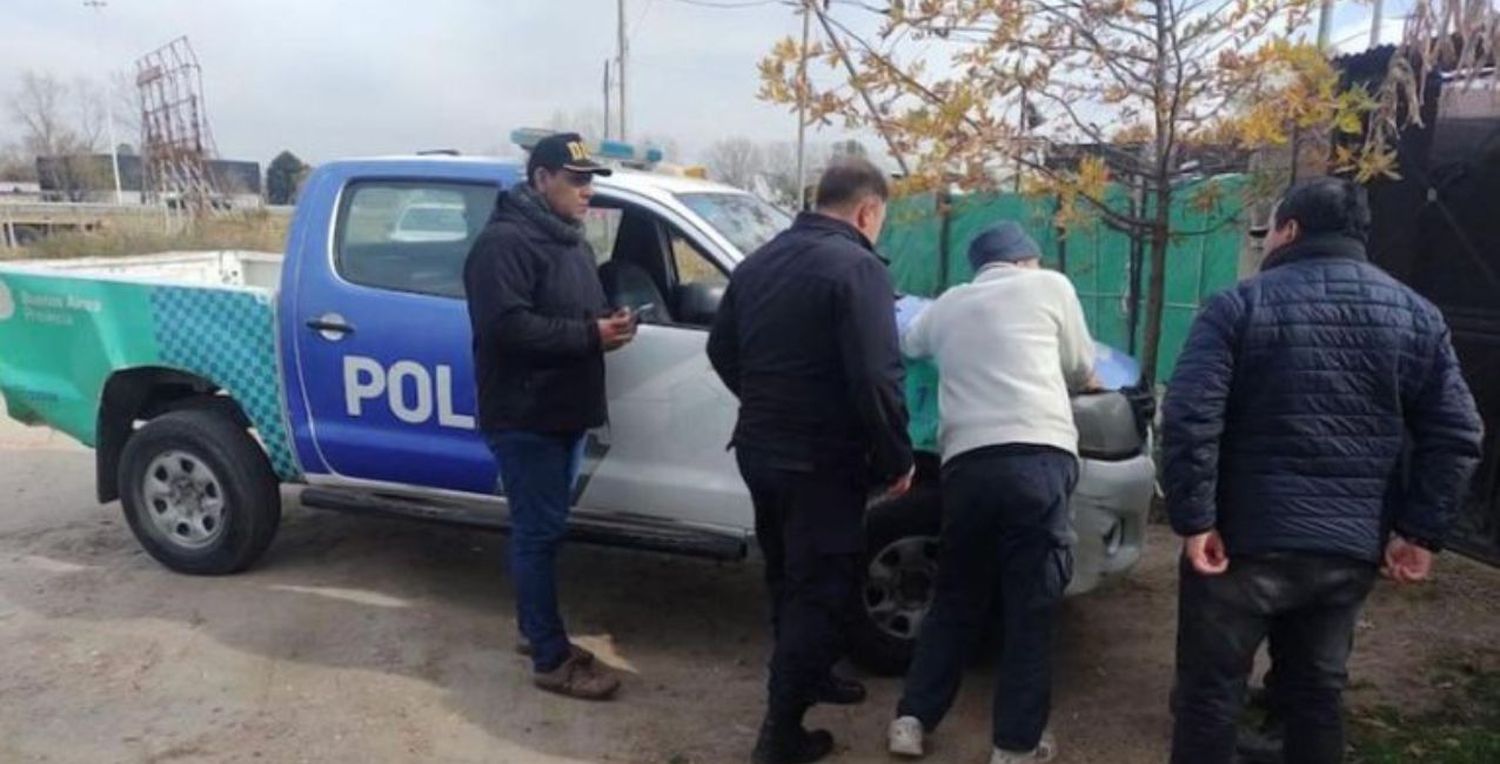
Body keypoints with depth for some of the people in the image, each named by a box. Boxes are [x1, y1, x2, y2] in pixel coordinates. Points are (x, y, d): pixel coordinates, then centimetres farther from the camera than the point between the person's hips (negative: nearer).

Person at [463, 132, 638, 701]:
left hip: (562, 410, 9)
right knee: (539, 531, -3)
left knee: (543, 527, 17)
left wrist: (610, 325, 1)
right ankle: (551, 659, 6)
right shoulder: (505, 241, -15)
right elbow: (507, 326, -26)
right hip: (525, 415, -9)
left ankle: (535, 629, 31)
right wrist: (590, 335, -22)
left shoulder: (571, 241, 17)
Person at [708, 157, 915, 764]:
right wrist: (897, 459, -12)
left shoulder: (760, 260, 10)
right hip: (820, 460, -8)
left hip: (758, 449, 8)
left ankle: (809, 676, 42)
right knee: (820, 589, 4)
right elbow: (876, 379, -24)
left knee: (788, 577, 23)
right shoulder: (857, 266, -16)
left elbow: (721, 351, 17)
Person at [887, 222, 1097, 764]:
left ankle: (912, 719, 20)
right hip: (1037, 457, -3)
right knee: (1031, 607, 6)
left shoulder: (947, 305, 22)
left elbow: (909, 345, 42)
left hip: (965, 464, 4)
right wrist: (1078, 382, 44)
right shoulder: (1050, 286, 13)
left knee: (955, 600, 18)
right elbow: (1080, 370, 21)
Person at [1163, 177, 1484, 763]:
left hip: (1246, 539, -4)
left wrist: (1194, 521, -13)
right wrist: (1421, 532, 5)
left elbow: (1189, 418, -18)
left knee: (1209, 690, 8)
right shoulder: (1417, 315, 6)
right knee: (1317, 691, 19)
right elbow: (1457, 434, 3)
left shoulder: (1240, 305, -8)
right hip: (1351, 546, 5)